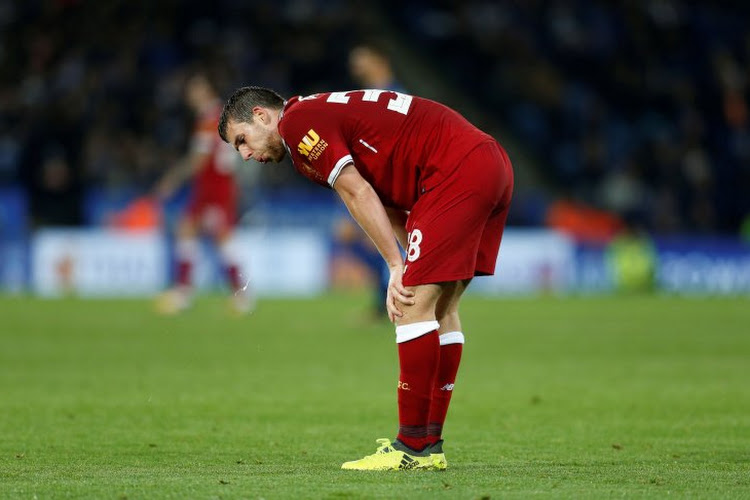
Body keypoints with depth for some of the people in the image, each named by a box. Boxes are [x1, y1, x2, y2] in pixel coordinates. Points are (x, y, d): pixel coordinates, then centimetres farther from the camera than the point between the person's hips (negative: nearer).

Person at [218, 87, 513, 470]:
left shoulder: (296, 122, -4)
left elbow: (359, 195, -10)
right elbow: (390, 205, 19)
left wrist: (397, 266, -7)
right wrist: (408, 270, 7)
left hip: (459, 170, -10)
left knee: (414, 306, -9)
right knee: (440, 309, 11)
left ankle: (414, 448, -8)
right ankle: (430, 445, 13)